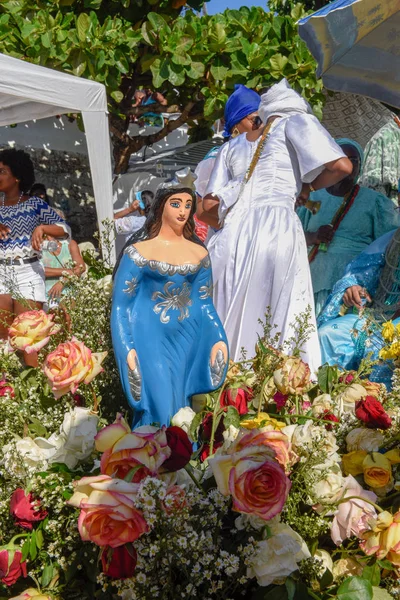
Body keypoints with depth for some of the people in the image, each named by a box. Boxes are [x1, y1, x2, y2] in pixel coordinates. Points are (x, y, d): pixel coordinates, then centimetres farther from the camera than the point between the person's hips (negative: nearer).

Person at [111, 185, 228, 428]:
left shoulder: (199, 253, 7)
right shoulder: (139, 251, -4)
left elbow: (205, 304, 11)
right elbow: (121, 305, -5)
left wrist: (219, 339, -1)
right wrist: (127, 349, -14)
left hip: (186, 341, 4)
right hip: (150, 340, -3)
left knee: (180, 406, 11)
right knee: (158, 408, -5)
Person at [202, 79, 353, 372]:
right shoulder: (297, 121, 15)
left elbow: (210, 203, 28)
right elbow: (342, 166, 0)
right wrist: (307, 187, 17)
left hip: (235, 232, 6)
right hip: (275, 227, -6)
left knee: (235, 322, 9)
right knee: (282, 326, -3)